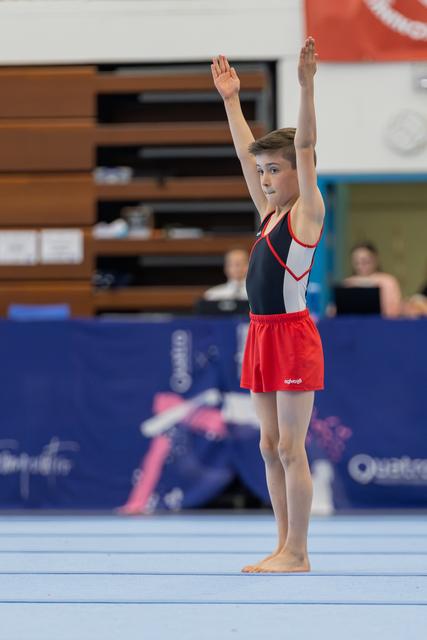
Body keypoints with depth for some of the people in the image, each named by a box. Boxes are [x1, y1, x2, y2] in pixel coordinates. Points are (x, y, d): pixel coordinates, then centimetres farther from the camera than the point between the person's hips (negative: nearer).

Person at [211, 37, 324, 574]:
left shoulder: (308, 212, -6)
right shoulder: (269, 211, 13)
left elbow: (305, 147, -16)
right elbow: (246, 153, 21)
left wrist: (306, 86, -24)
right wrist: (230, 101, 23)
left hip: (293, 334, -8)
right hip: (261, 334, 8)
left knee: (290, 449, -6)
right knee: (270, 448, 9)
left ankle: (297, 553, -3)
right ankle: (285, 547, 13)